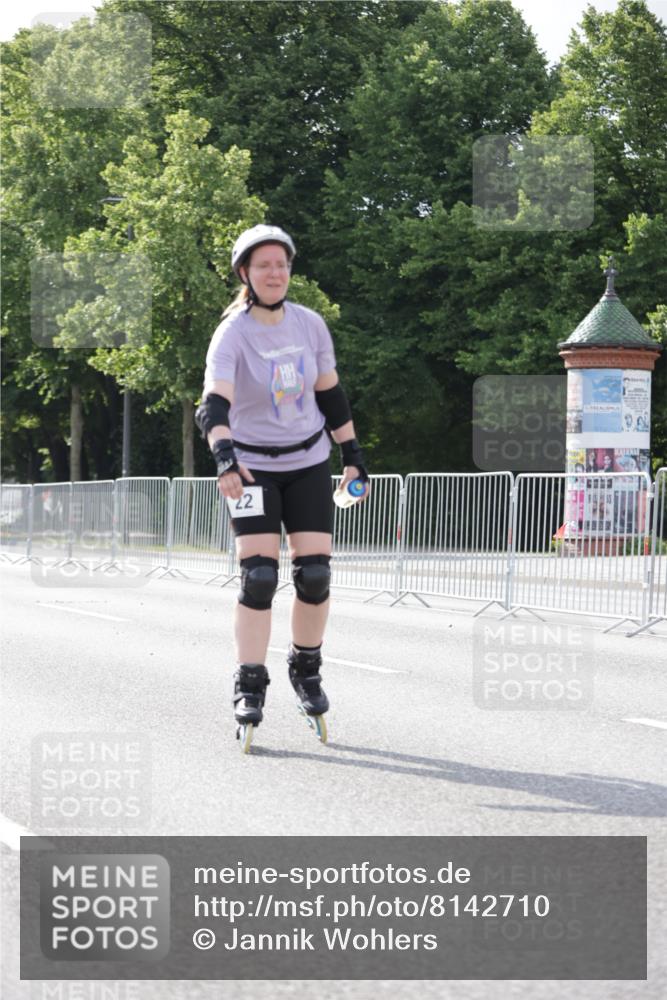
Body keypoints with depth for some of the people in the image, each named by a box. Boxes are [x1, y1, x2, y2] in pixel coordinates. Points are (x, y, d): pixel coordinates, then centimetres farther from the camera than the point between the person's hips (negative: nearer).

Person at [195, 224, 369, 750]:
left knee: (315, 574, -3)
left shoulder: (310, 325, -3)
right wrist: (225, 459, -48)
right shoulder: (232, 335, -17)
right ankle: (250, 688, -3)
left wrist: (353, 455, 12)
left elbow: (330, 393, 10)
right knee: (258, 577, -13)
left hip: (308, 463, 4)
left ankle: (306, 668, 20)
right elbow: (214, 403, -32)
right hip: (253, 466, -3)